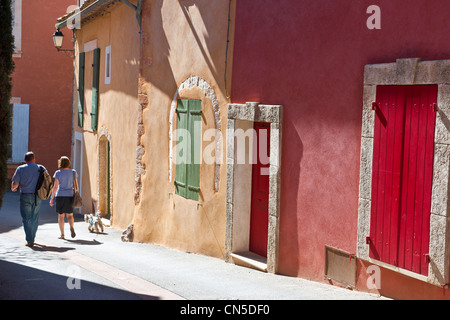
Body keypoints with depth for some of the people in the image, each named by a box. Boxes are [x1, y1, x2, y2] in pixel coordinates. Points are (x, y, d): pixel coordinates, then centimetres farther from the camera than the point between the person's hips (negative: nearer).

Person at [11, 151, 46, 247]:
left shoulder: (20, 169, -2)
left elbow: (15, 183, -6)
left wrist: (13, 188, 16)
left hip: (25, 196, -2)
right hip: (37, 197, 3)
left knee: (26, 219, 1)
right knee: (35, 218, 17)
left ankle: (30, 240, -6)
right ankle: (32, 237, 24)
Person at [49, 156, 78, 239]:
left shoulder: (58, 173, -5)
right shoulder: (73, 172, 2)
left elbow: (55, 187, -8)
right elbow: (76, 185, 4)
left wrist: (51, 198, -3)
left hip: (60, 196, -2)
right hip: (70, 196, 2)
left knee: (60, 216, 9)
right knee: (70, 215, 12)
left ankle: (62, 234, 7)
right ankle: (71, 227, -17)